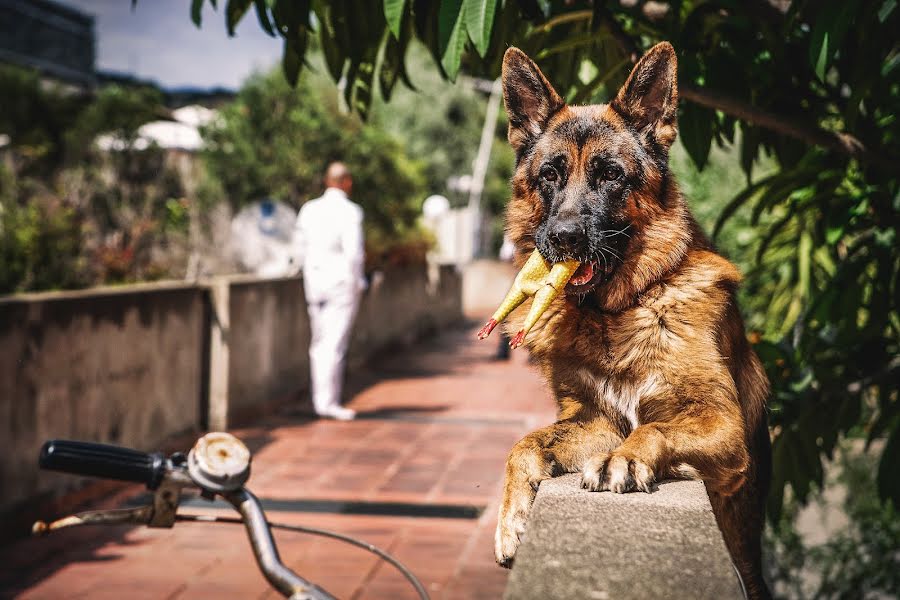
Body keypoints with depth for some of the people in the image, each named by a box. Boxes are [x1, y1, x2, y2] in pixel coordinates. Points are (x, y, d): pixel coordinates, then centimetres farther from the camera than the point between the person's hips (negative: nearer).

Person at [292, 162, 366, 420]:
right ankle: (328, 402, -3)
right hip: (342, 283, -6)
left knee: (319, 343, 13)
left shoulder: (309, 209, 6)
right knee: (335, 344, -4)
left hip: (315, 283, 6)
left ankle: (320, 399, 18)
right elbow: (354, 252, -17)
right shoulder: (350, 212, -11)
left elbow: (299, 250, 12)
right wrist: (355, 284, -6)